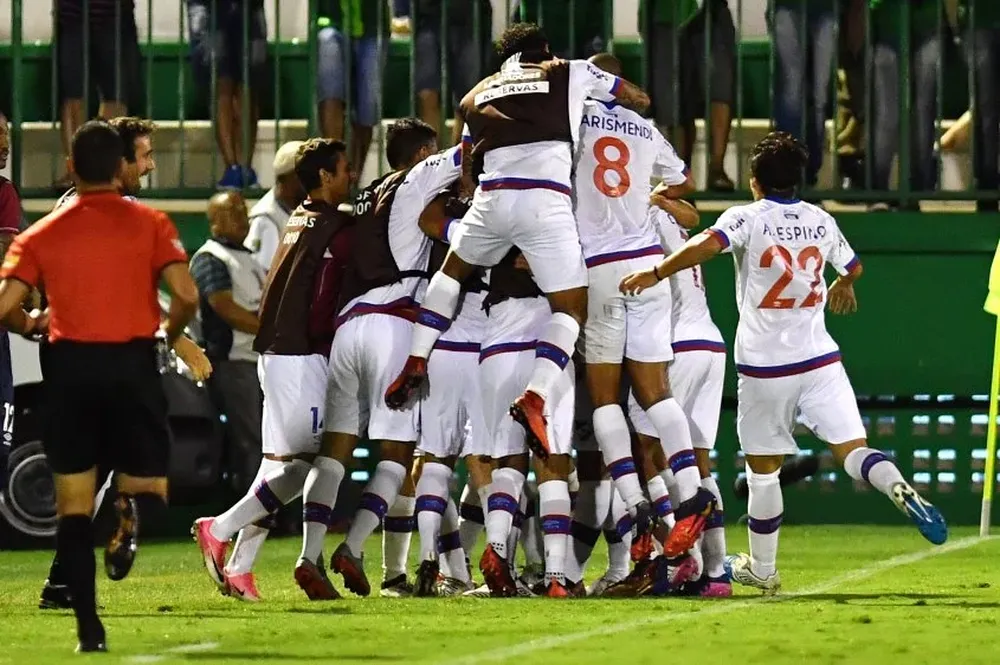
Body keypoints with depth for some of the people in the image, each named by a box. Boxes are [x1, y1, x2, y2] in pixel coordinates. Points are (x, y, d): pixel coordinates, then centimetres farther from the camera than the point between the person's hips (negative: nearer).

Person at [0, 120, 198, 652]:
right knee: (150, 485, 13)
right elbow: (186, 296, -9)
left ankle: (89, 627, -2)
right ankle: (131, 512, -26)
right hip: (133, 365, -1)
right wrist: (169, 332, 13)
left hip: (70, 368, 1)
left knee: (73, 505, 8)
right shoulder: (149, 224, 1)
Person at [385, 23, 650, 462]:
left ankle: (416, 363, 20)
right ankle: (535, 397, -17)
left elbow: (466, 171, 26)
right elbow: (640, 100, 32)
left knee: (453, 268, 31)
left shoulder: (478, 95, 28)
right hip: (546, 199, -3)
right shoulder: (570, 73, 20)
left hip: (492, 195, 3)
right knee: (570, 306, 5)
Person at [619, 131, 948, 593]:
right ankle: (900, 490, -34)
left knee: (763, 467, 10)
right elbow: (853, 267, 29)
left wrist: (655, 274, -20)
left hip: (764, 365, -2)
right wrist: (841, 287, 51)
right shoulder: (821, 221, 10)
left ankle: (762, 568, 20)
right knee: (851, 448, -3)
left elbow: (705, 245, -25)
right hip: (819, 359, 3)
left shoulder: (747, 218, -4)